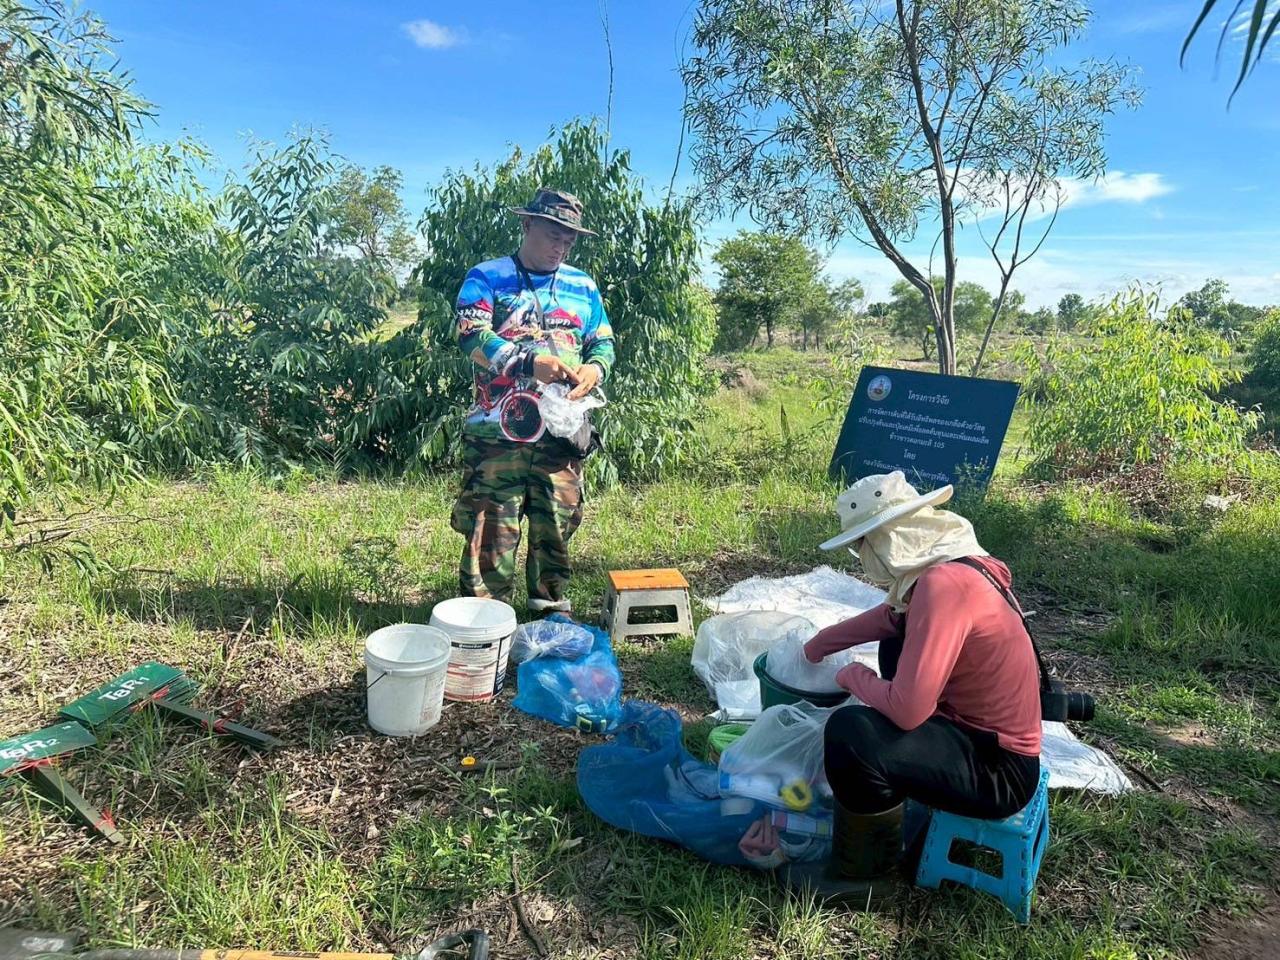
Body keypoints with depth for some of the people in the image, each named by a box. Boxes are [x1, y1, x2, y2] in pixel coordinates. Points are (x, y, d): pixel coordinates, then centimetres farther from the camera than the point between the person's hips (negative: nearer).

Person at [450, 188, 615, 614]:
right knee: (492, 531, -3)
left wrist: (595, 368, -7)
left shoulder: (583, 286, 17)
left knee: (556, 528, 11)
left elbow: (603, 342, 18)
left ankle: (552, 610, 26)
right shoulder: (487, 278, 4)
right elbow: (471, 335, -11)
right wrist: (530, 362, -25)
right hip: (498, 432, -4)